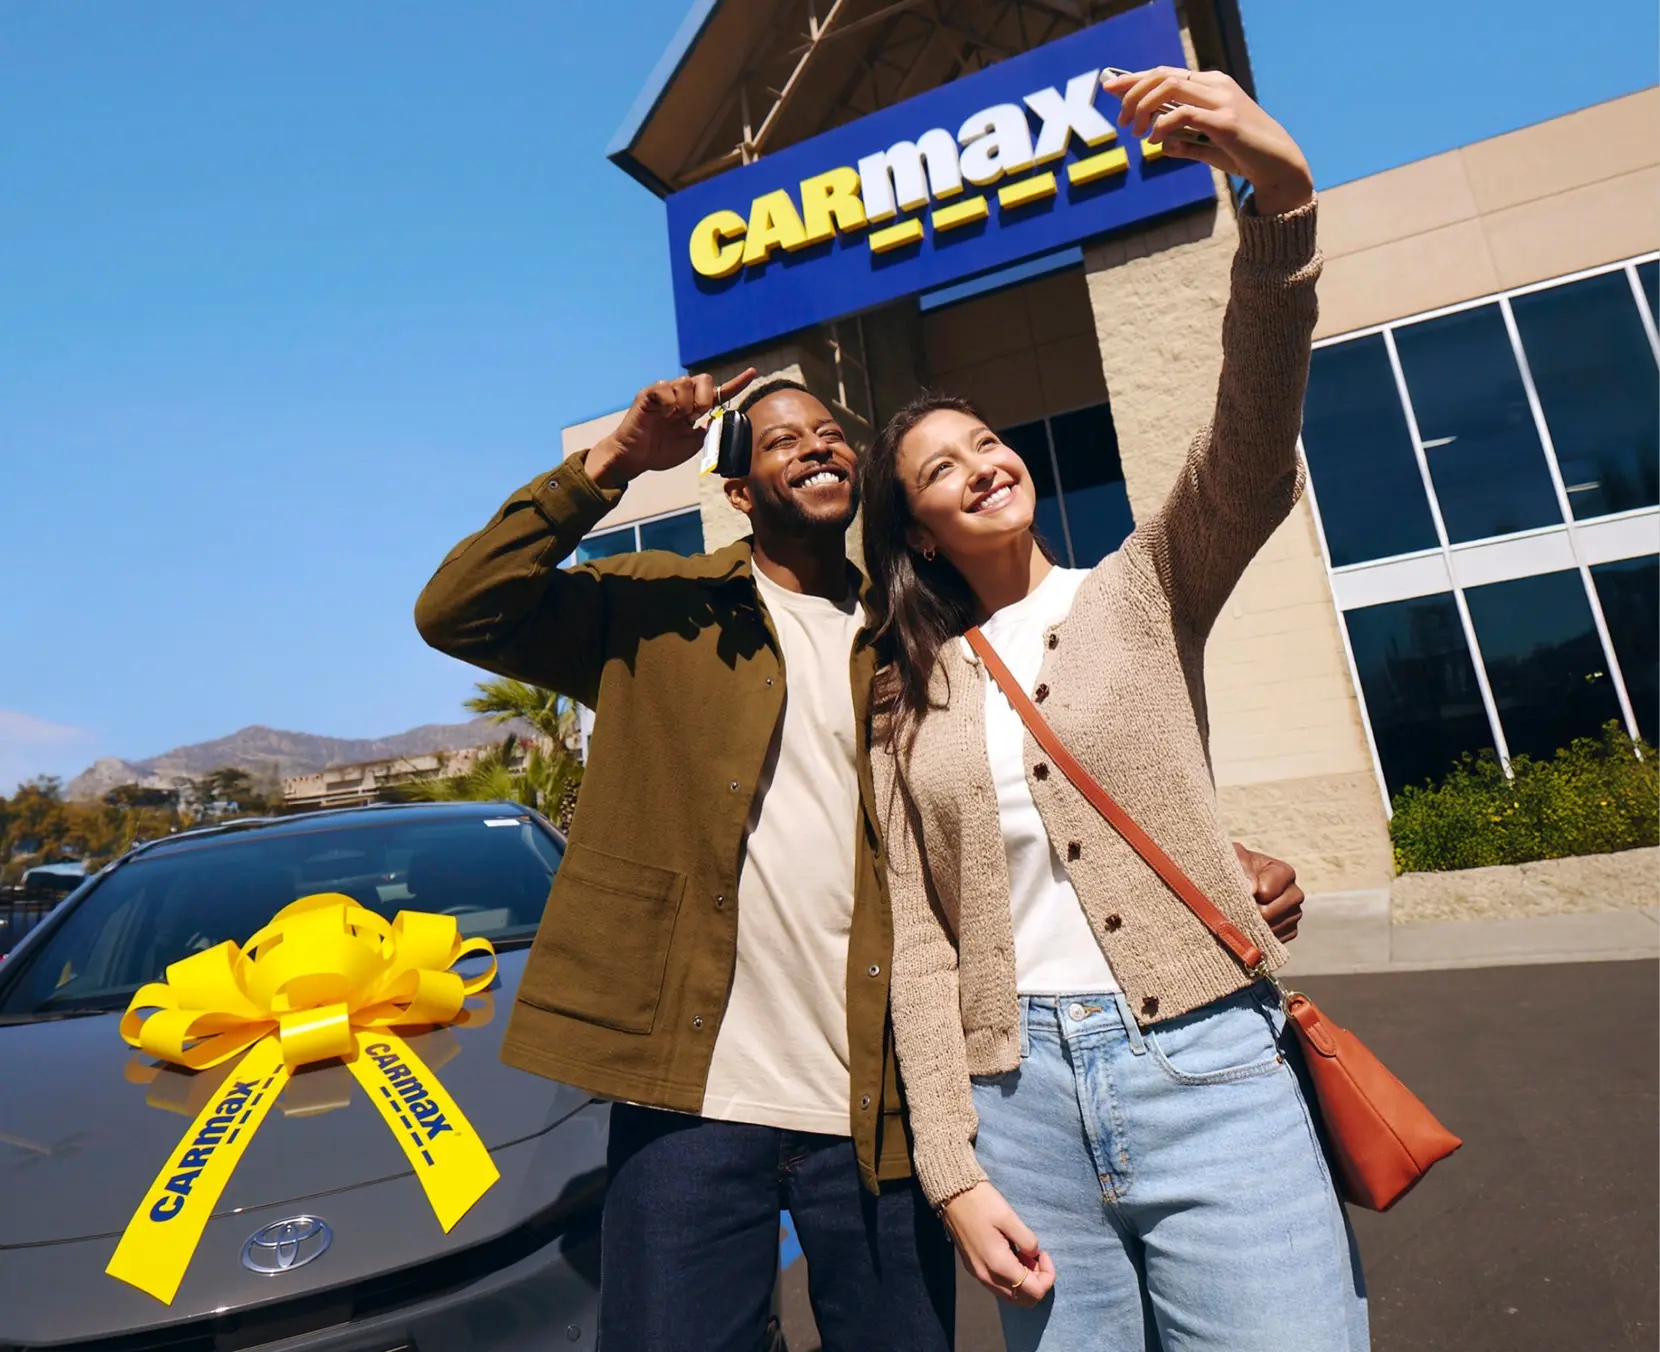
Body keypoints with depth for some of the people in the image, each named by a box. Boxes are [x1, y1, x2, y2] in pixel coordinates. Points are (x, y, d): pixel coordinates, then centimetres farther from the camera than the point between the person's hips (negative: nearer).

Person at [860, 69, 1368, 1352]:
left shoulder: (1143, 591, 4)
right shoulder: (909, 699, 6)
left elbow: (1254, 459, -16)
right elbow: (920, 939, 2)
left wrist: (1281, 195, -29)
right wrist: (953, 1172, -3)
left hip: (1207, 1066, -1)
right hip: (1019, 1090, 2)